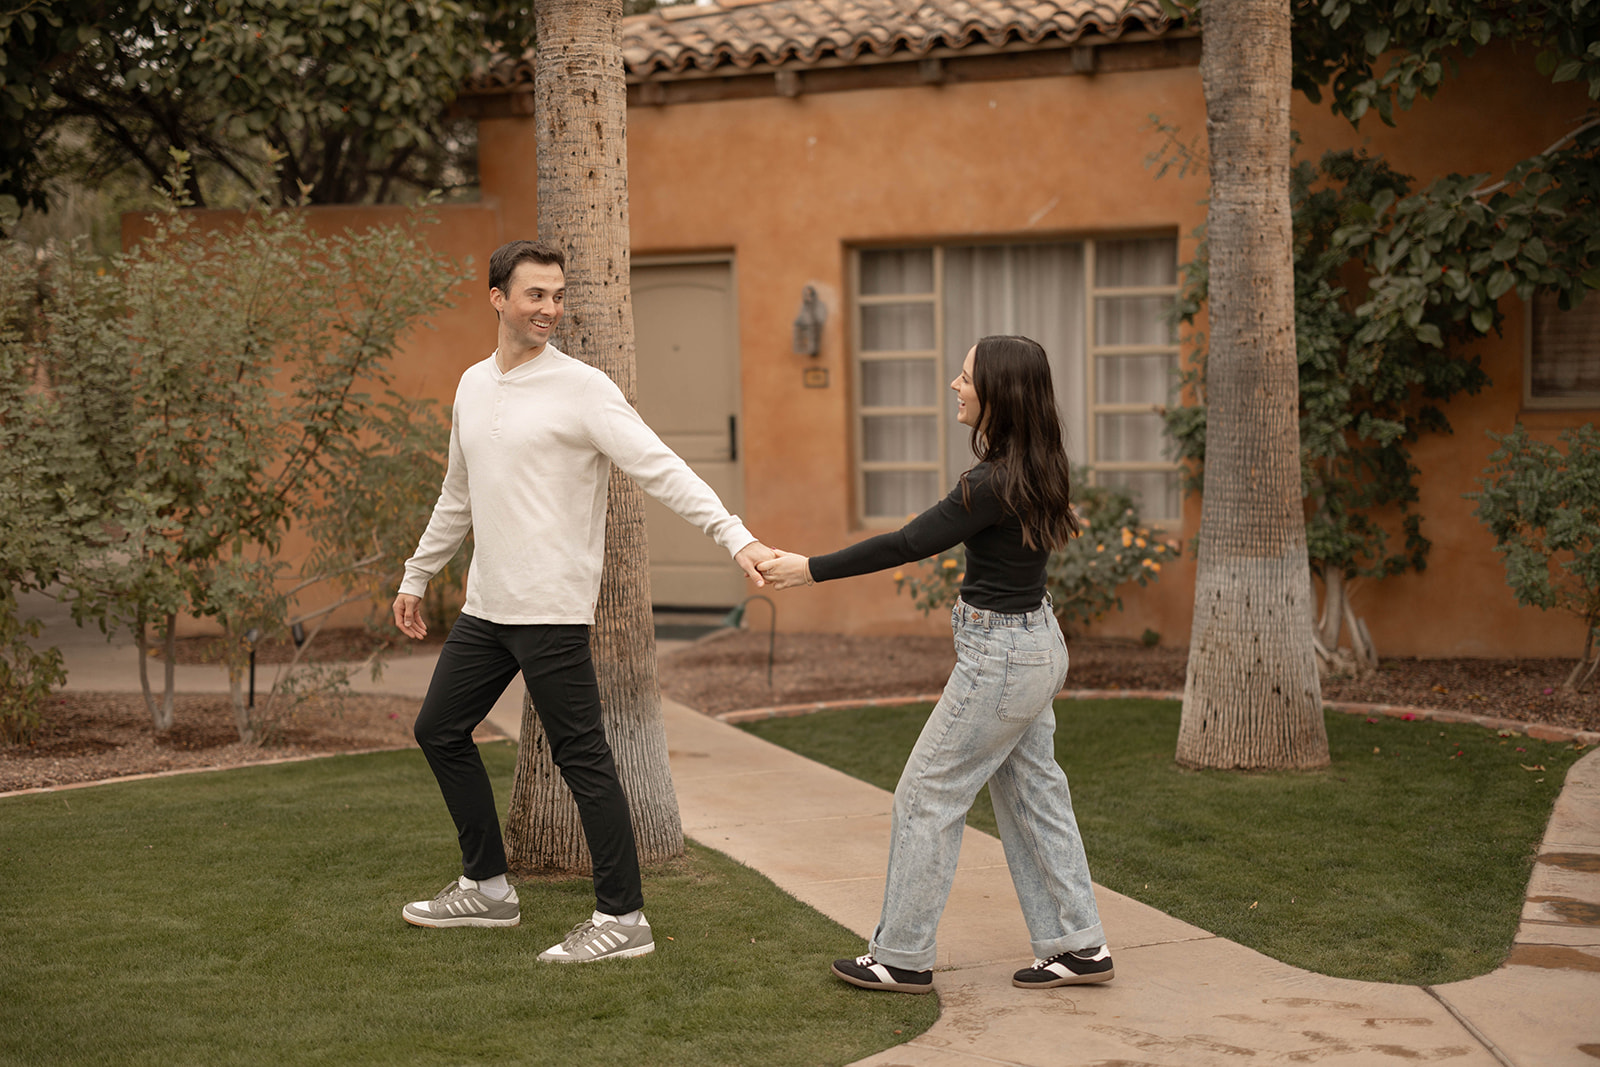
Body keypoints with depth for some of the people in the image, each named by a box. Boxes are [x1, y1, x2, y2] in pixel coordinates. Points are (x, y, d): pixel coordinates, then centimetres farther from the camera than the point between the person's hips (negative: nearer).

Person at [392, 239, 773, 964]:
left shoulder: (583, 389, -10)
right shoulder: (473, 386, 12)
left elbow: (661, 470, -18)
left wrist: (736, 536, -31)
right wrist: (416, 576, 29)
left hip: (551, 610, -8)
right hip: (486, 605, 8)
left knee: (580, 756, -6)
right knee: (439, 728, 15)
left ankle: (622, 917, 3)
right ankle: (487, 888, 29)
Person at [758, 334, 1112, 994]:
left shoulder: (996, 484, -23)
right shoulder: (1033, 469, 4)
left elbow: (907, 545, -20)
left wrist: (812, 570, -15)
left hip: (1002, 657, -10)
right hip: (1033, 644, 10)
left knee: (927, 793, 1)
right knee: (1031, 795, 16)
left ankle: (902, 958, 10)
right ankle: (1079, 946, 22)